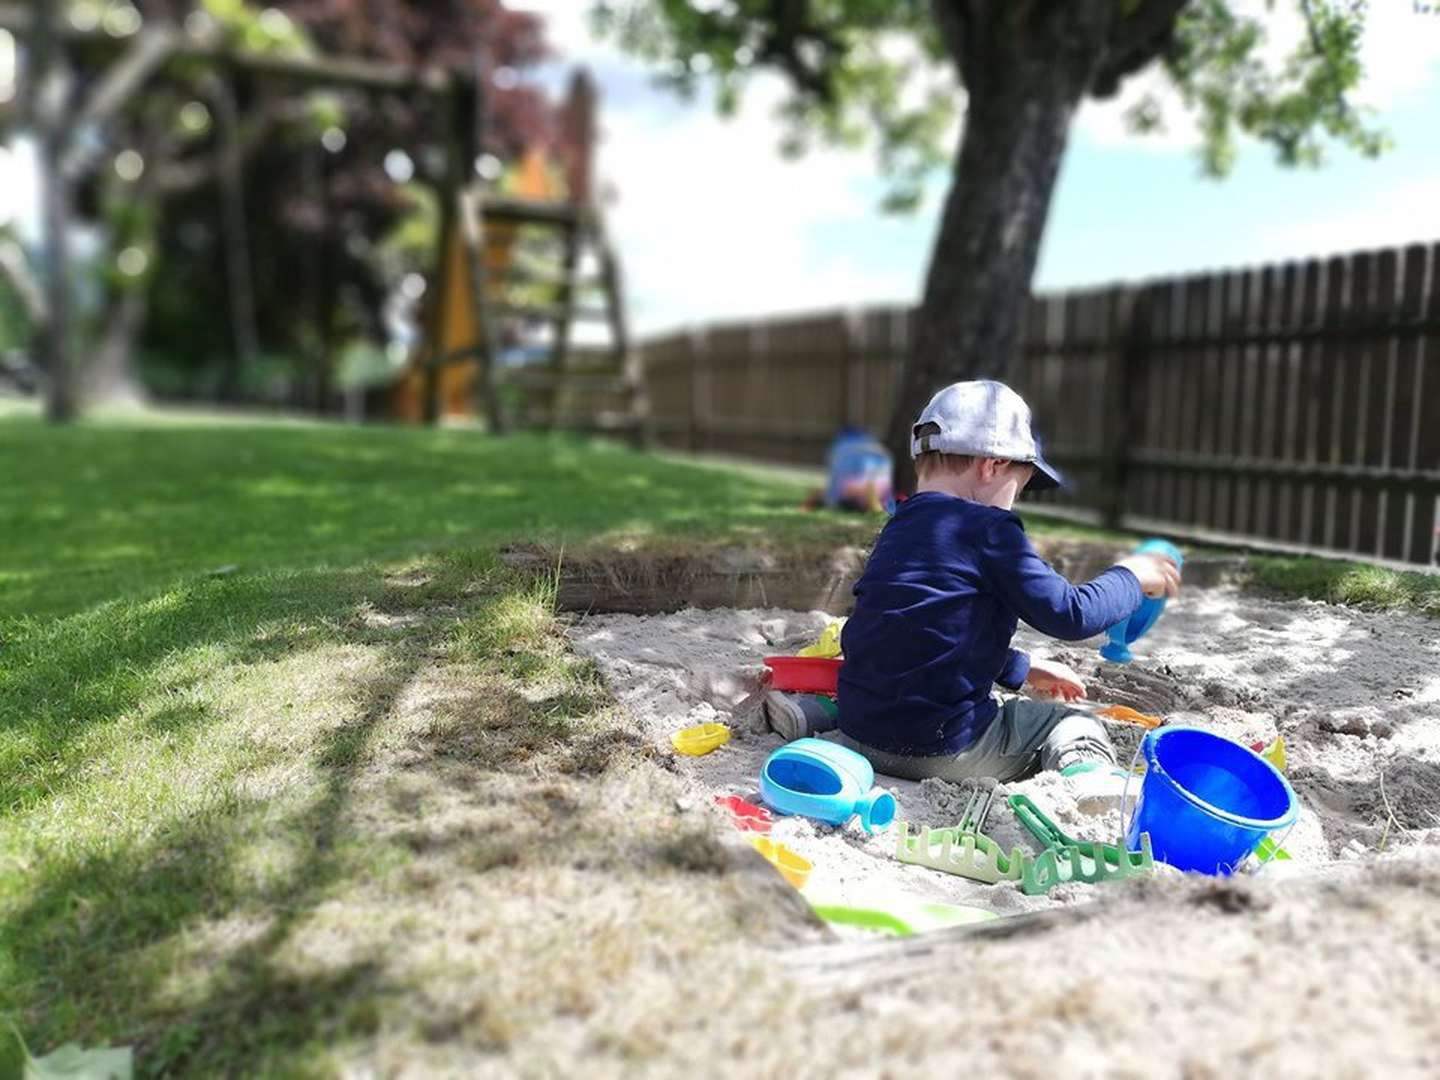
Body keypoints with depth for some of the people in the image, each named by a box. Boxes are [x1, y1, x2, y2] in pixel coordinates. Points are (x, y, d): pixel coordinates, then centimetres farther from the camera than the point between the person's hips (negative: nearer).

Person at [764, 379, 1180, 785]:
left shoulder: (900, 527, 13)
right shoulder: (987, 528, -10)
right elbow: (1069, 615, -10)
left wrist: (1023, 670, 31)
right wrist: (1130, 576, 8)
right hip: (942, 750, -6)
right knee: (1078, 727, 16)